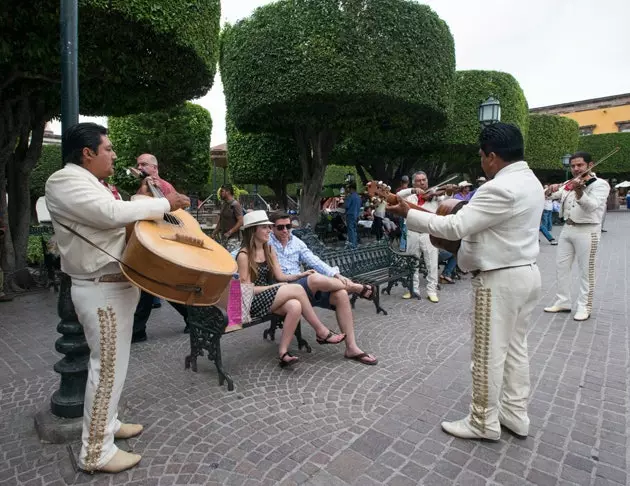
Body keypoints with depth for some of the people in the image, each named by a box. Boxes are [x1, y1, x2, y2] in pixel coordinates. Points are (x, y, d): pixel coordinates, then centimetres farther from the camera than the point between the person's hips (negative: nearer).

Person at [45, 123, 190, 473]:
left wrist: (143, 200, 11)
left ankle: (106, 423, 35)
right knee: (109, 366, -3)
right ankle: (96, 452, 10)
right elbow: (112, 214, -28)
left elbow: (114, 219, 22)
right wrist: (163, 204, -20)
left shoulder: (89, 184, 19)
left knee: (113, 362, 19)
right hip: (103, 290, -11)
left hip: (114, 285, 11)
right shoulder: (66, 182, -15)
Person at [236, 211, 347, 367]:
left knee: (295, 306, -28)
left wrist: (301, 275, -8)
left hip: (267, 296, 7)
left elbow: (280, 276, 7)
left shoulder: (269, 249, 11)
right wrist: (275, 287, -14)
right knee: (297, 289, -23)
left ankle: (283, 352, -19)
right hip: (252, 302, -7)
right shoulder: (244, 255, -12)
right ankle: (321, 332, -10)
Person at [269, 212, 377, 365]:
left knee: (341, 294, -16)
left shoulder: (296, 242, 13)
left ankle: (352, 348, -11)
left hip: (303, 287, 6)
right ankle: (357, 287, -6)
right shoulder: (267, 243, -2)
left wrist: (335, 275, -9)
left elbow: (314, 261, 6)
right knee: (315, 278, -34)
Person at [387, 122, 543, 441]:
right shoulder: (531, 182, 11)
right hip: (526, 273, 10)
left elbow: (455, 227, -25)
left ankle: (484, 423, 19)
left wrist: (408, 214, -17)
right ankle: (515, 415, 32)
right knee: (515, 347, 18)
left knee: (489, 353, 3)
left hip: (500, 280, -10)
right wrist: (464, 212, 8)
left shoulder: (501, 188, -23)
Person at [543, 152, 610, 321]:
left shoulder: (600, 184, -8)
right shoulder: (569, 184, 12)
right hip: (567, 229, 7)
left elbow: (592, 206, -25)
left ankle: (584, 307, 10)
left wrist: (579, 193, -44)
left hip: (586, 231, -6)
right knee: (561, 266, 9)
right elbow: (553, 195, 4)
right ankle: (563, 302, 20)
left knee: (586, 271, 1)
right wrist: (551, 189, -20)